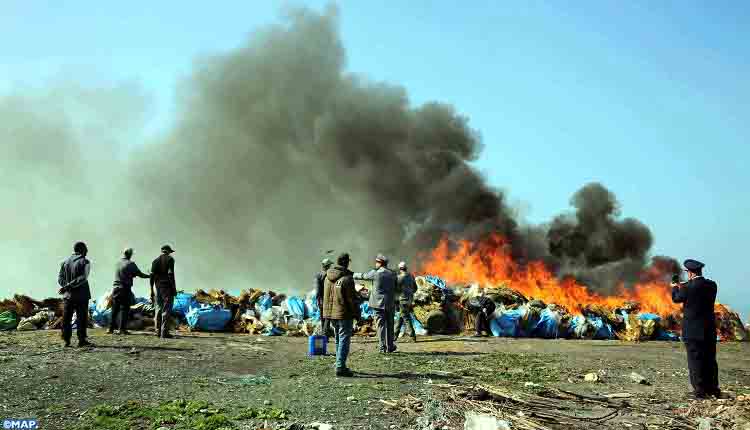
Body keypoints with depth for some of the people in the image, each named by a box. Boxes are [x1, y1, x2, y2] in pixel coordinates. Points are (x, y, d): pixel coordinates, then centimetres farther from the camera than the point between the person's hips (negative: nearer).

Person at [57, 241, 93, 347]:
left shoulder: (65, 262, 10)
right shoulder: (85, 262, -6)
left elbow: (60, 278, 4)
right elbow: (83, 278, -18)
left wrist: (66, 286, -6)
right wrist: (68, 286, -17)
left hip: (68, 295, 5)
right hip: (81, 295, -5)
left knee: (66, 319, 9)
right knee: (82, 318, 1)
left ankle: (66, 340, 9)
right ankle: (82, 340, 1)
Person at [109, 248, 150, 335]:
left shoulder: (118, 263, 9)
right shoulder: (130, 264, -8)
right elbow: (140, 274, -3)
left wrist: (132, 274, 21)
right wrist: (149, 276, 12)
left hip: (115, 288, 5)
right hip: (125, 289, -5)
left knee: (114, 310, 10)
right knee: (124, 309, 0)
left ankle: (111, 329, 10)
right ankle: (122, 329, -1)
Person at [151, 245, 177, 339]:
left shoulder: (155, 261, 12)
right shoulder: (170, 259, -3)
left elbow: (152, 276, 9)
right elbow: (170, 274, -13)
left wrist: (152, 291, 12)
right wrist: (174, 288, -12)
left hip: (157, 287, 6)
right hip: (167, 287, -5)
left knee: (158, 309, 12)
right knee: (166, 310, -6)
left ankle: (158, 331, 12)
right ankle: (164, 332, -10)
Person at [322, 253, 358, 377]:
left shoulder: (328, 277, 6)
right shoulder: (347, 278, -17)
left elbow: (326, 297, 13)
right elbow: (352, 299, -15)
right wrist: (357, 314, -6)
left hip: (331, 313, 7)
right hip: (344, 314, -7)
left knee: (338, 340, 18)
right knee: (344, 340, -2)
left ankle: (340, 365, 26)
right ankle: (340, 367, -6)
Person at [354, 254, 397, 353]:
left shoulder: (375, 273, -9)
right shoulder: (392, 274, 4)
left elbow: (363, 276, 5)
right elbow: (396, 288, 8)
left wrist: (353, 275, 22)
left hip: (379, 303, -4)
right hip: (391, 303, 4)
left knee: (381, 325, 1)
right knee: (390, 325, 13)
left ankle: (383, 347, -1)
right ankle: (390, 346, 18)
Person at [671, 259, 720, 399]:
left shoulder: (688, 287, -15)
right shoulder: (712, 285, 2)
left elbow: (676, 298, 2)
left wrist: (675, 287, 22)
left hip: (693, 331, -5)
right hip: (710, 330, 6)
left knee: (695, 361, 1)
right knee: (710, 360, 15)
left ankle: (700, 391, 3)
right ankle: (713, 389, 22)